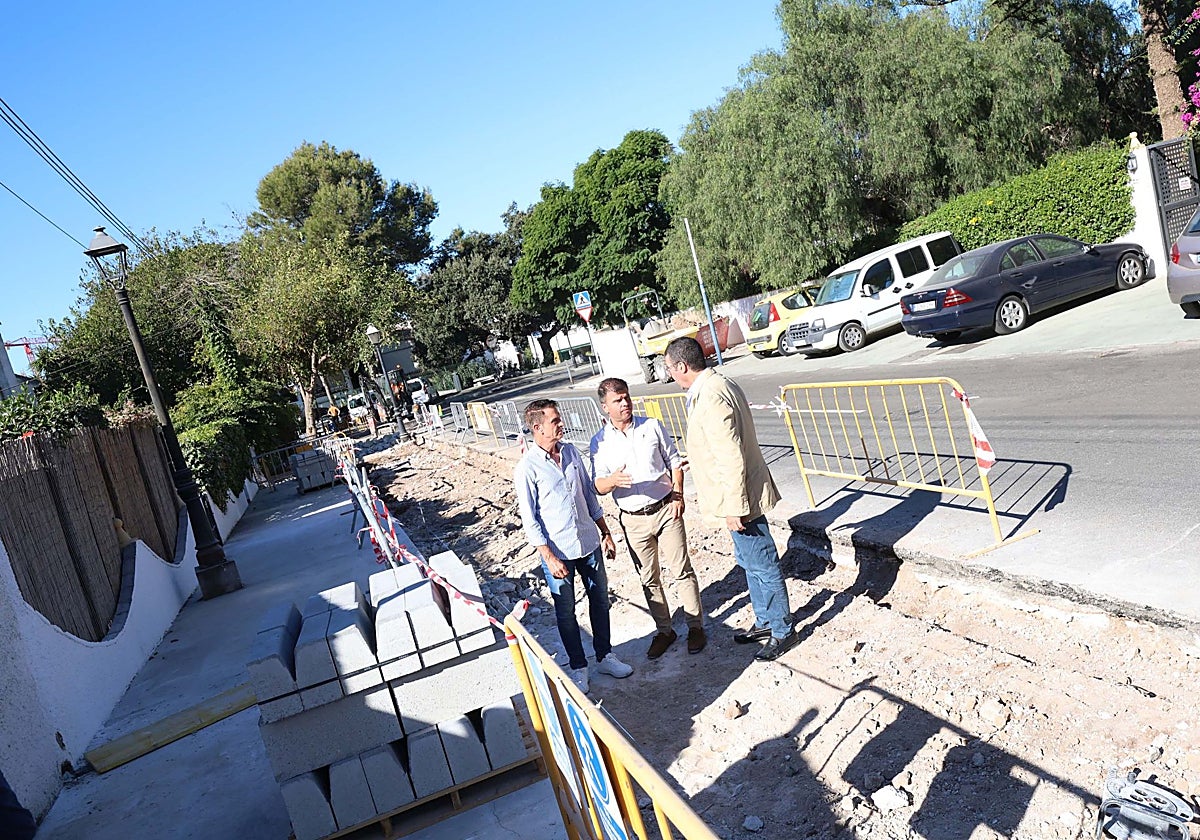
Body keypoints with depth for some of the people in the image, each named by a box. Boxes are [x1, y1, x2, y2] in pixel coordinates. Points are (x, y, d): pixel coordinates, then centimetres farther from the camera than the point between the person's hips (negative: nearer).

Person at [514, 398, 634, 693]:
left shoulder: (572, 453, 2)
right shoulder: (527, 467, -15)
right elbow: (529, 520, -13)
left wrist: (605, 533, 12)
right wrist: (550, 558, -16)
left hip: (589, 544, 5)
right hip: (558, 552, -5)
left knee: (600, 600, 16)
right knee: (565, 613, 10)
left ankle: (605, 656, 35)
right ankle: (578, 668, 27)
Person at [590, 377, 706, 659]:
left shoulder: (652, 426, -1)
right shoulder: (600, 442, -3)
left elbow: (674, 461, 6)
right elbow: (598, 485, -5)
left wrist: (678, 495, -7)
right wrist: (612, 480, -29)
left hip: (666, 510, 0)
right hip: (633, 520, 1)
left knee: (682, 570, 5)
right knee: (649, 579, 11)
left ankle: (695, 626, 21)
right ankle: (664, 630, 27)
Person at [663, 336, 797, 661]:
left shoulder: (710, 399, -25)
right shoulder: (718, 384, 8)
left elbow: (732, 458, -26)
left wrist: (734, 509, -22)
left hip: (739, 499, -11)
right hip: (743, 494, 11)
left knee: (762, 565, 6)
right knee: (750, 562, 22)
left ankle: (783, 631, 22)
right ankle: (765, 621, 38)